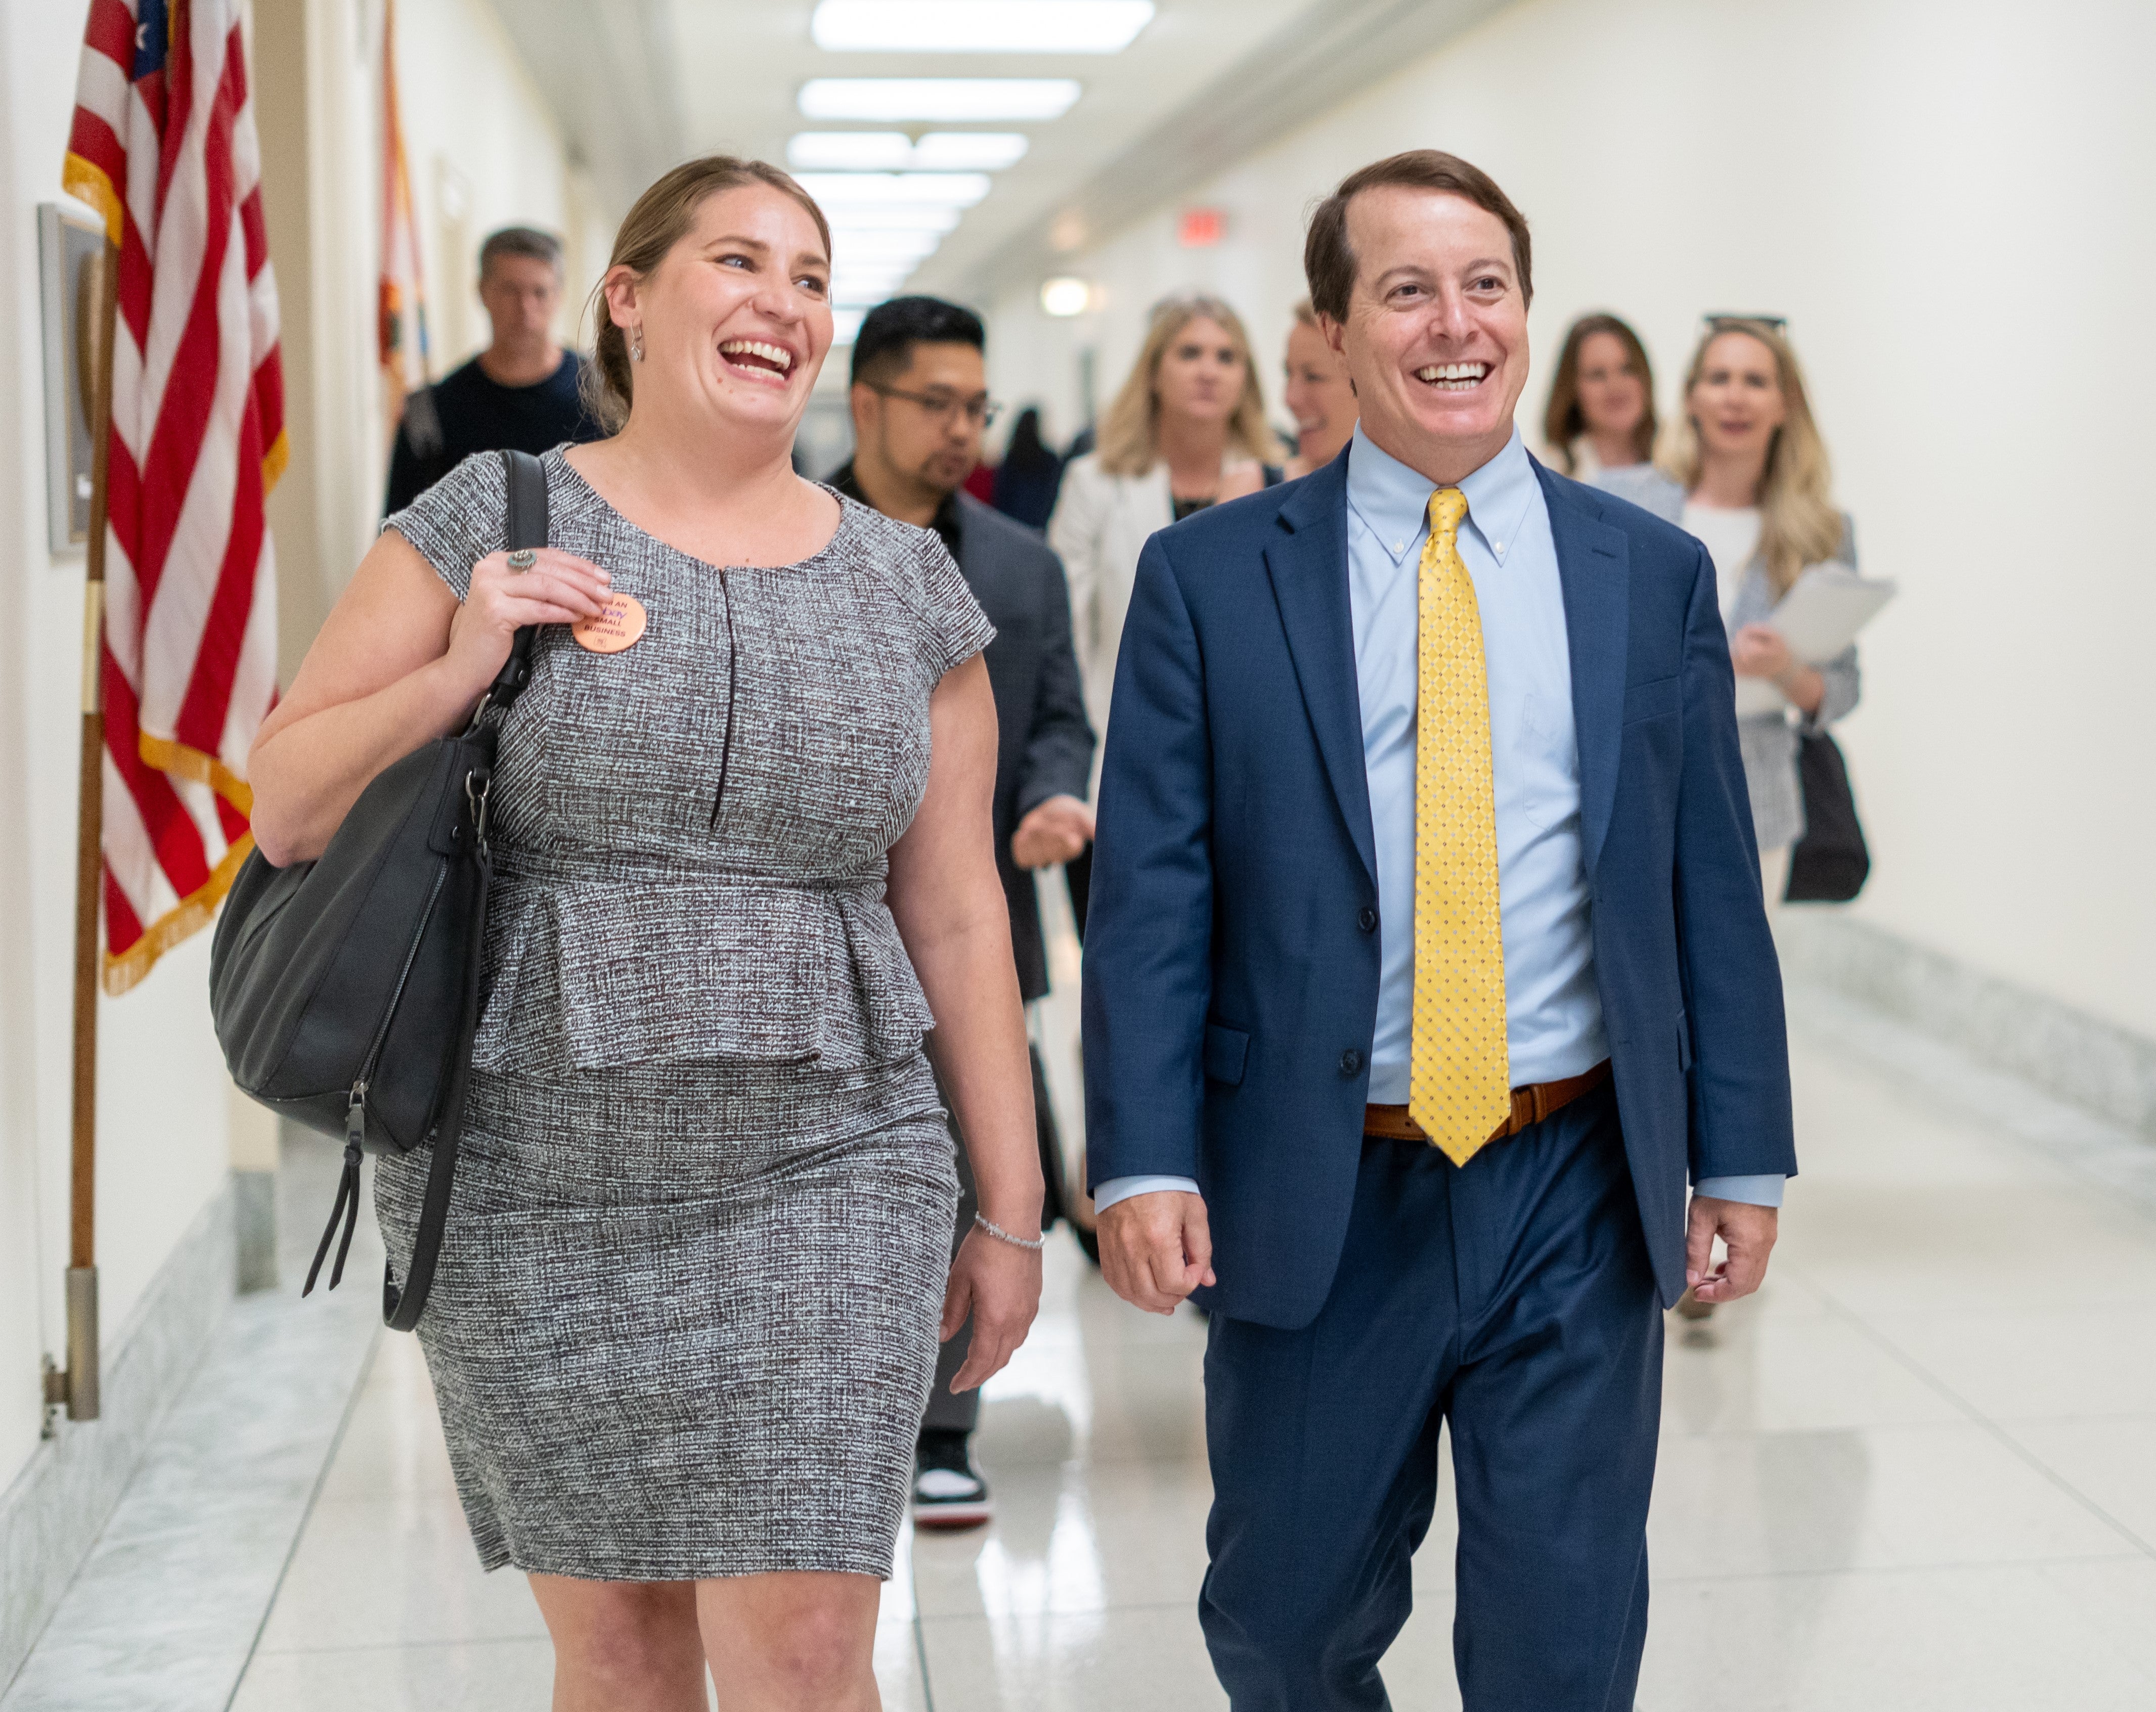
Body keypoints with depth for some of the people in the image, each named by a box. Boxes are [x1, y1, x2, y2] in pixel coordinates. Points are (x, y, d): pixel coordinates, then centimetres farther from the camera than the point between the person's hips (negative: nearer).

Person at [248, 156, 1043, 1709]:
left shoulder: (907, 587, 7)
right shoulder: (491, 526, 2)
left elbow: (958, 916, 8)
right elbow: (287, 811, 3)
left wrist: (1011, 1208, 7)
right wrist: (457, 672, -13)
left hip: (819, 1176, 1)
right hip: (531, 1186, 0)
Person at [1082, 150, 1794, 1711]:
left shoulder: (1653, 574, 6)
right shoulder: (1208, 579, 0)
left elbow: (1713, 886, 6)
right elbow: (1150, 896, -4)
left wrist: (1742, 1157, 4)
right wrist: (1144, 1163, -12)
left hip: (1578, 1193, 1)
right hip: (1315, 1204, -1)